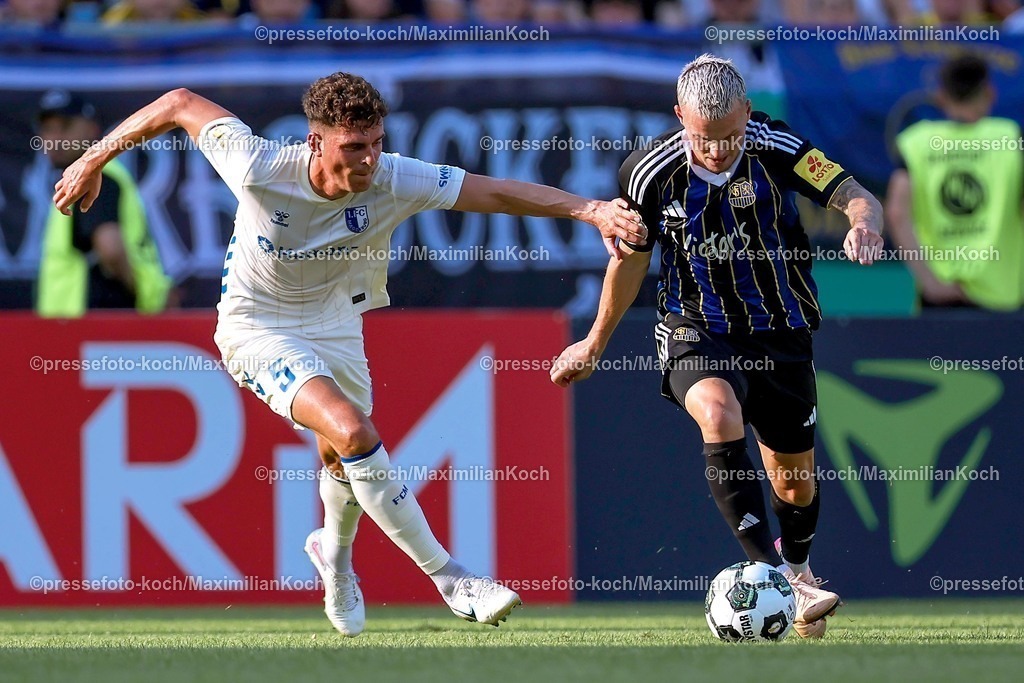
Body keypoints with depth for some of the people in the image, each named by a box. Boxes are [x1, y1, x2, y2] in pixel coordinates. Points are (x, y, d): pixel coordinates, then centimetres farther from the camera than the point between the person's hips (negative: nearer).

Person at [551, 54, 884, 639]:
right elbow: (631, 259, 4)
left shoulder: (777, 148, -18)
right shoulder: (650, 174, -13)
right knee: (718, 415, -35)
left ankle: (796, 564, 48)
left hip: (780, 334, 1)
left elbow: (857, 197, -25)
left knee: (796, 481, 12)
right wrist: (595, 345, 15)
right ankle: (773, 572, -35)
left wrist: (865, 220, -50)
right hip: (697, 333, -1)